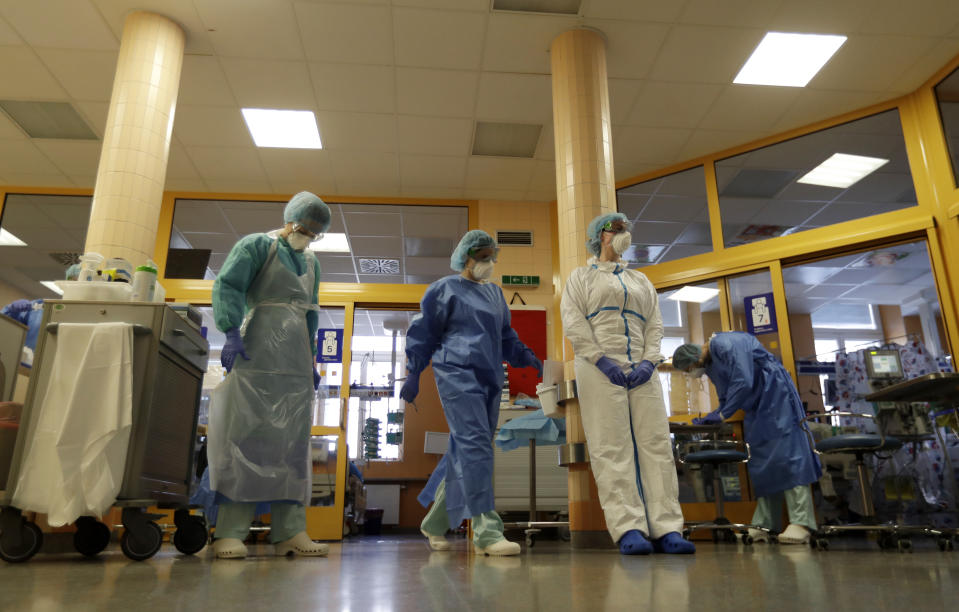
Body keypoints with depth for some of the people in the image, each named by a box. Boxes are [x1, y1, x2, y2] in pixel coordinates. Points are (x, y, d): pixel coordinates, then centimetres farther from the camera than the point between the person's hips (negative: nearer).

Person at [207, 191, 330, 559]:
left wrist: (312, 360, 21)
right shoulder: (256, 246, 4)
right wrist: (231, 332, -21)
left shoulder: (311, 262, 21)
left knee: (293, 442, 1)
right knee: (246, 435, -8)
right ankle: (230, 532, -4)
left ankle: (290, 531, 3)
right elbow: (227, 286, -9)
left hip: (296, 363, 6)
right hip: (257, 357, -6)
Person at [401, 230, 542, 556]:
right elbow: (423, 333, 2)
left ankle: (435, 523, 22)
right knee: (475, 445, -17)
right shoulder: (444, 289, 3)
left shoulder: (494, 293, 21)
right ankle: (486, 532, -17)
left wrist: (529, 359, 10)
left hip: (489, 379, 7)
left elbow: (506, 337, 25)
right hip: (457, 376, -7)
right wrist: (413, 375, -3)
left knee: (465, 454, 8)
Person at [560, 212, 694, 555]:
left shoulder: (641, 280, 26)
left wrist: (649, 362, -4)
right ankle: (628, 530, -10)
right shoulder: (582, 276, 14)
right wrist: (601, 359, -13)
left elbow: (654, 325, 15)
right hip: (599, 369, -4)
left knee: (656, 444, -4)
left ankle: (666, 528, -3)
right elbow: (573, 321, -1)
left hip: (641, 369, 4)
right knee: (611, 448, -10)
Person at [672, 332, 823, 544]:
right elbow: (726, 399, 16)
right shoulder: (710, 365, 11)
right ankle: (763, 525, 5)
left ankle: (801, 523, -15)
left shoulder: (726, 344, -20)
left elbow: (743, 383, -27)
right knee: (760, 462, 4)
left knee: (786, 453, -14)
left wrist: (723, 414, -19)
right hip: (757, 404, 10)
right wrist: (708, 420, 2)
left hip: (776, 394, -10)